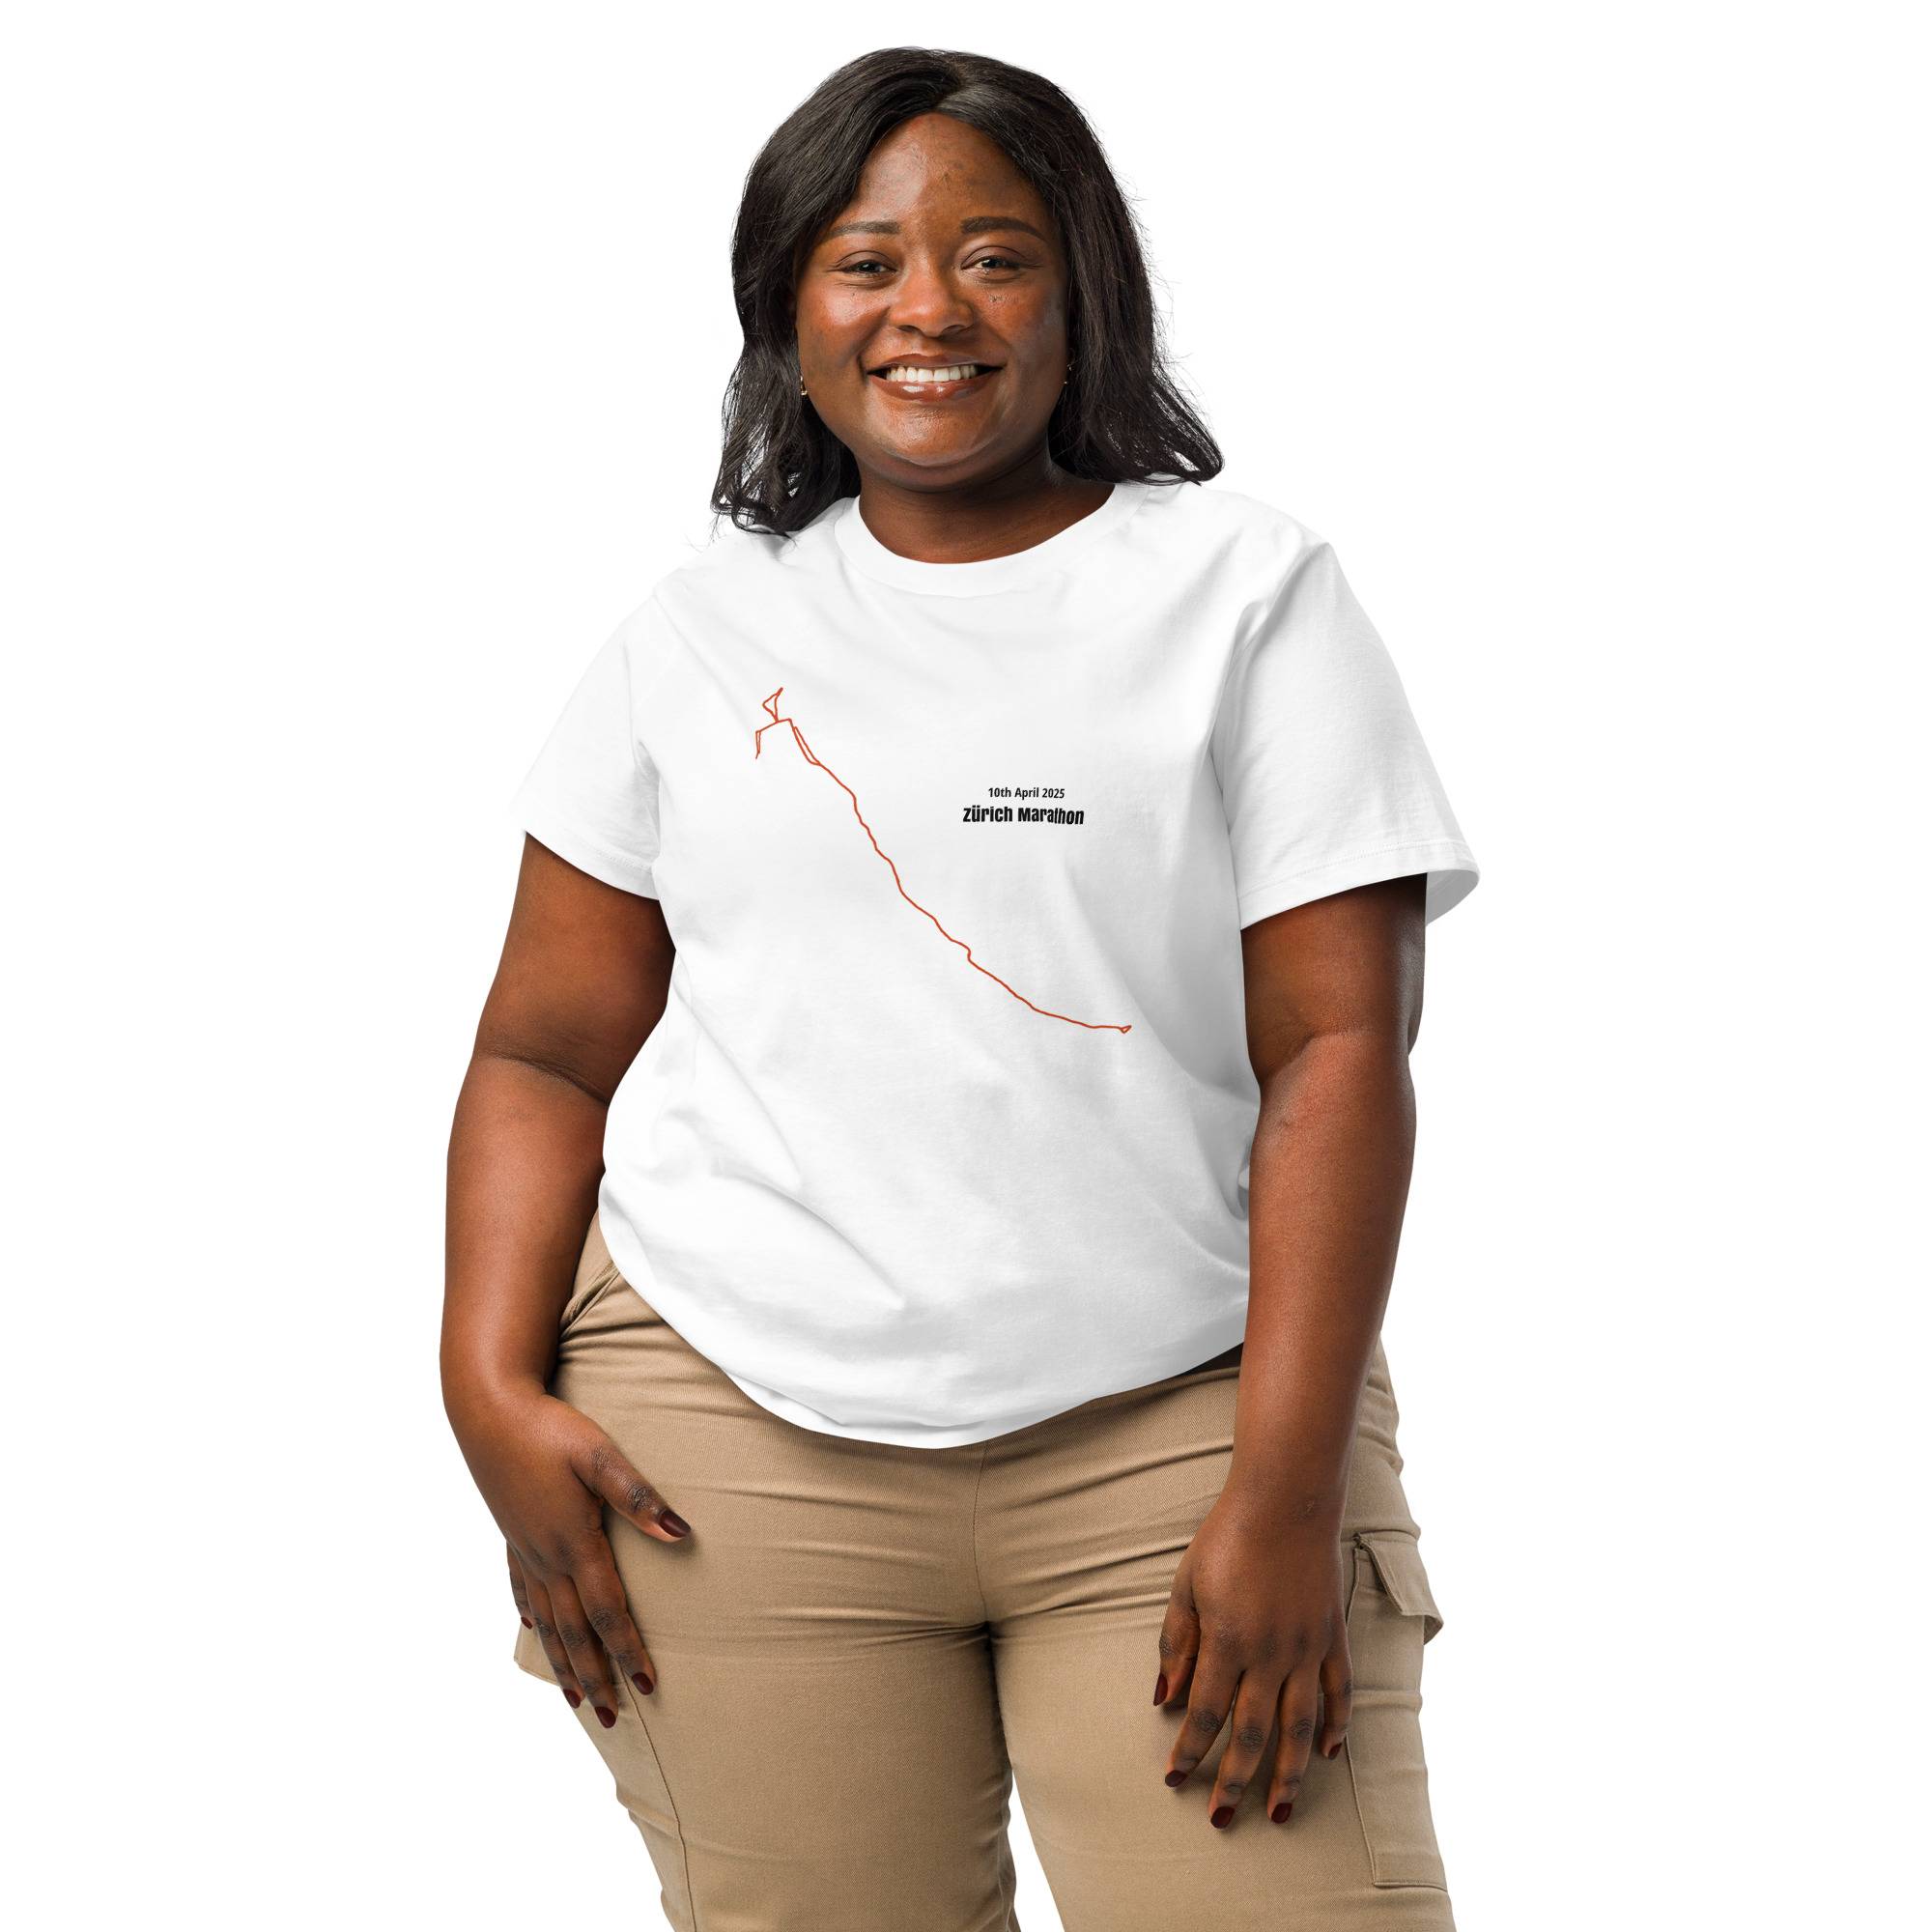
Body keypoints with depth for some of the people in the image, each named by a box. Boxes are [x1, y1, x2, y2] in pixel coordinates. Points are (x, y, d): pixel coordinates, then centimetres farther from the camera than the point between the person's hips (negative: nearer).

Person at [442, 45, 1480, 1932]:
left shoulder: (1245, 591, 4)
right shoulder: (701, 630, 11)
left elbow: (1336, 1053, -4)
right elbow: (547, 1051, 12)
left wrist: (1286, 1493, -12)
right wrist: (493, 1390, -3)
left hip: (1178, 1419, -1)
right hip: (738, 1431, 2)